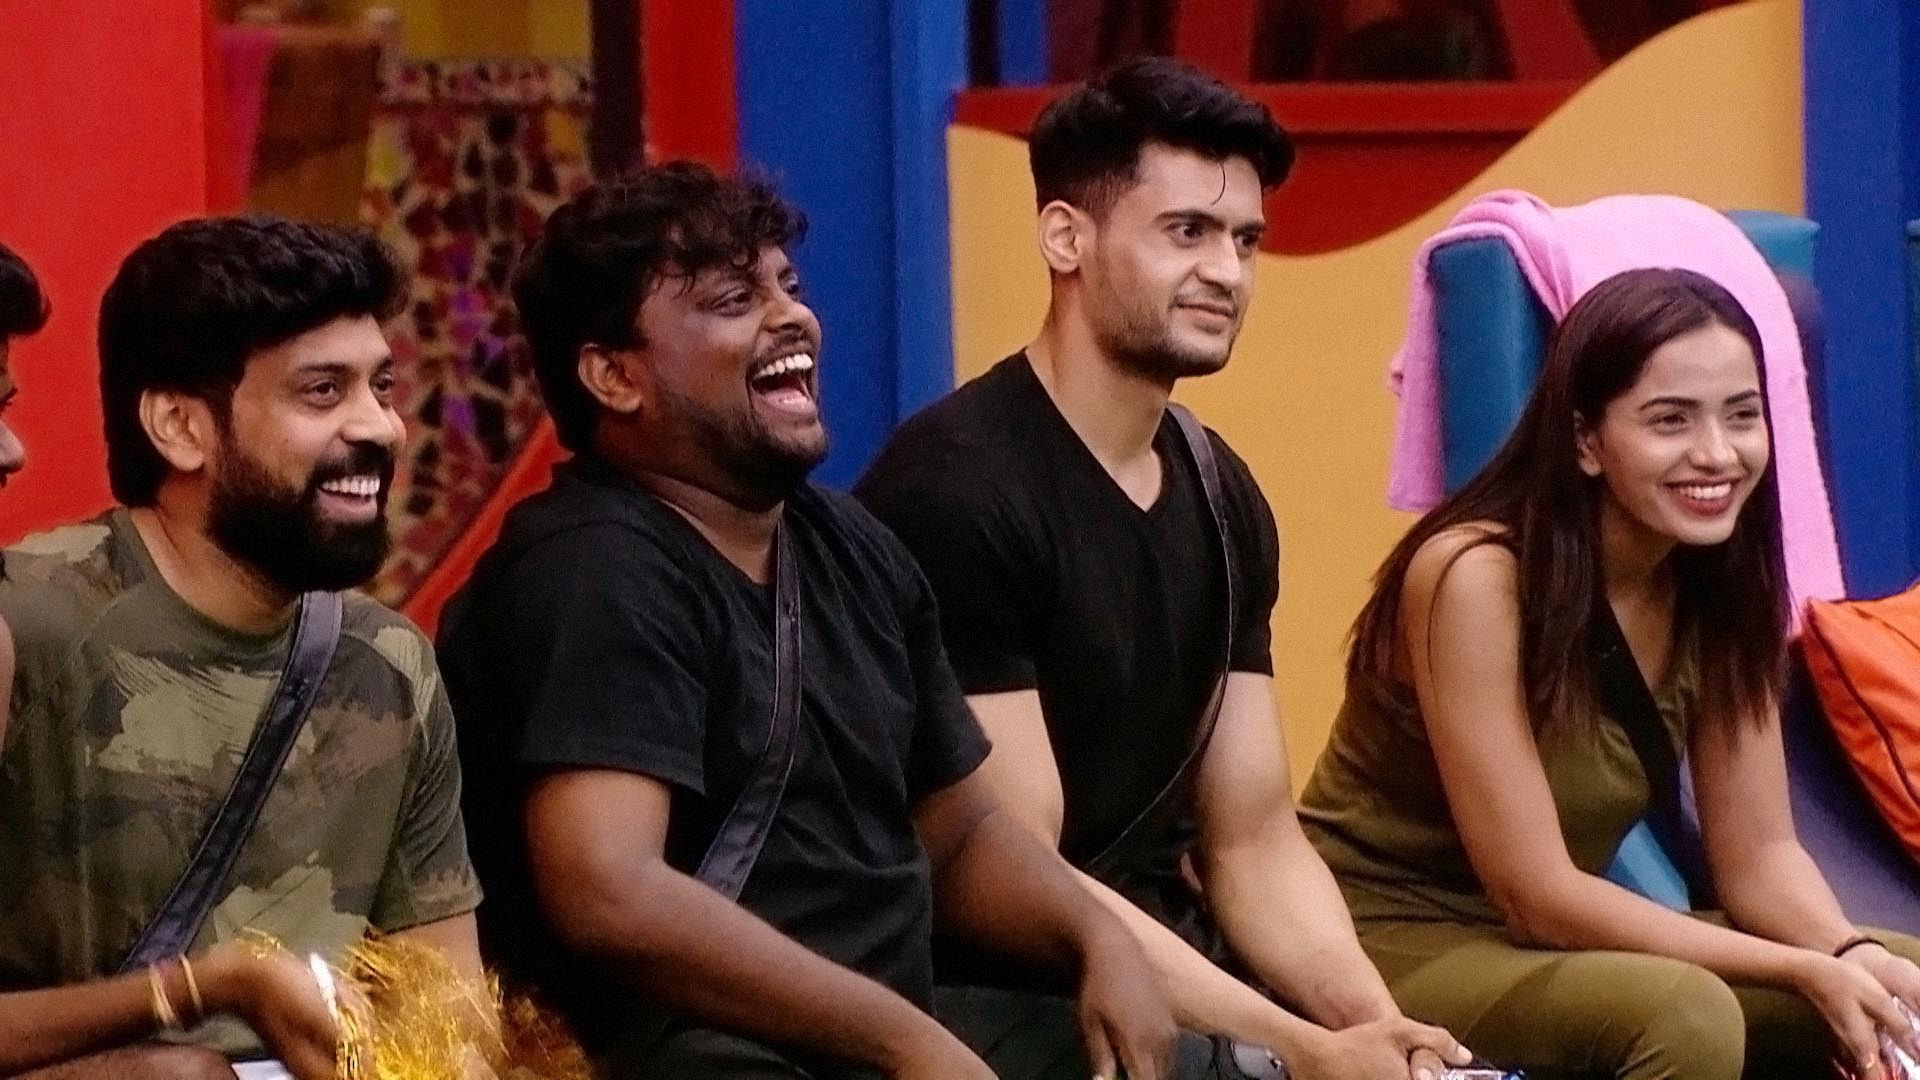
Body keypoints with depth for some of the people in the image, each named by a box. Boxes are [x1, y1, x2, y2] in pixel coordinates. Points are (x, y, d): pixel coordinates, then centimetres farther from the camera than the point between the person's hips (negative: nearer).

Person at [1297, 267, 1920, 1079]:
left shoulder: (1719, 583, -1)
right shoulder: (1477, 579, -22)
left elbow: (1757, 854, 1)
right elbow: (1535, 895, -22)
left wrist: (1850, 956, -22)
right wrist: (1807, 972, -25)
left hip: (1554, 941, 7)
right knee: (1685, 1013, -32)